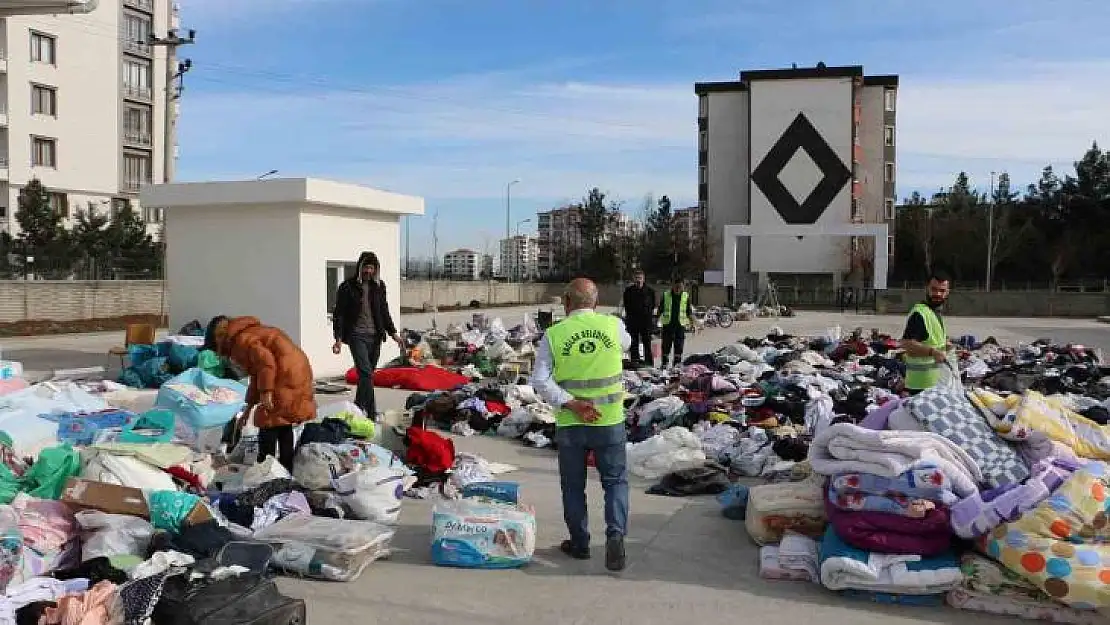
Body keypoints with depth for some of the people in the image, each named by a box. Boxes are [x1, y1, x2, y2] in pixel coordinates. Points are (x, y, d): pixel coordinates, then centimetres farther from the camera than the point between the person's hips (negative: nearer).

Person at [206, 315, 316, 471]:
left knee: (268, 423, -3)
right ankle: (287, 469, 26)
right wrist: (250, 405, 32)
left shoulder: (241, 340, -7)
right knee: (284, 424, 19)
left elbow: (265, 360, -24)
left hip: (286, 377, -10)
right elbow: (257, 375, 29)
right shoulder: (249, 333, 24)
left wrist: (266, 392, -23)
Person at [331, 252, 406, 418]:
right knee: (366, 373, -15)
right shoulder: (348, 286, -2)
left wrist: (393, 333, 10)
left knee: (368, 374, 7)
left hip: (375, 336, 5)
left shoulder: (379, 286, 11)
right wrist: (338, 338, -9)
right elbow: (339, 314, -1)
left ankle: (358, 408, 18)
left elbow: (384, 312, 18)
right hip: (357, 335, -4)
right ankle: (371, 413, -12)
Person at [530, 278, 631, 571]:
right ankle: (616, 533, -6)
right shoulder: (613, 325, -5)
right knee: (615, 481, 12)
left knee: (573, 486, 15)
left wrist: (570, 404, -14)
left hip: (570, 424, 0)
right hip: (610, 421, 0)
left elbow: (541, 381, -13)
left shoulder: (553, 334, -7)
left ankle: (579, 543, 23)